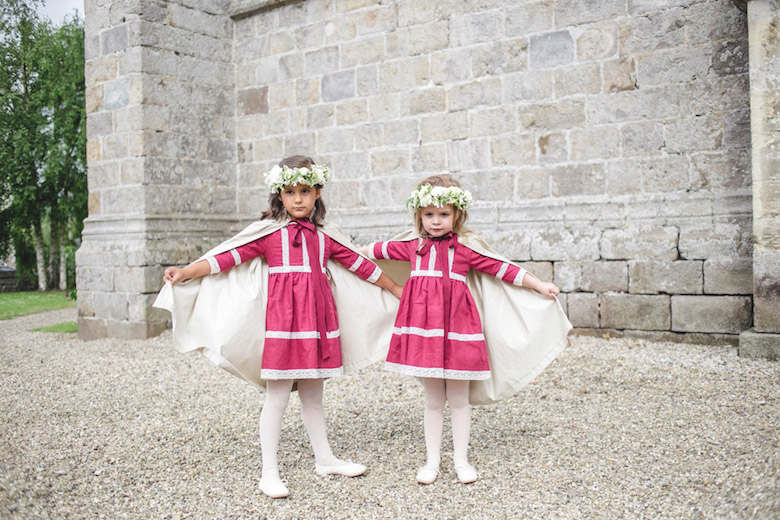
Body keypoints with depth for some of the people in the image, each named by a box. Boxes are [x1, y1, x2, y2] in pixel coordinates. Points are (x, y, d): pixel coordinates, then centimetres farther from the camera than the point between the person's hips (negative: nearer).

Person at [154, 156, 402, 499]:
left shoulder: (325, 235, 11)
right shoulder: (268, 231, 0)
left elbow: (359, 264, 18)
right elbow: (228, 255, -6)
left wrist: (397, 290, 24)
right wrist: (186, 272, -18)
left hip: (318, 320, 4)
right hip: (282, 318, -4)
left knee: (313, 394, 16)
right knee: (277, 396, 0)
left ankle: (325, 459, 30)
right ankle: (269, 473, 11)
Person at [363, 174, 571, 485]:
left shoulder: (466, 246, 0)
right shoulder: (413, 245, 9)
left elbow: (501, 267, 2)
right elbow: (381, 250, 26)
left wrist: (539, 286, 3)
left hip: (457, 325, -2)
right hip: (423, 326, 2)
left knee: (459, 399, 8)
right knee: (433, 400, 11)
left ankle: (461, 459, 23)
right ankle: (432, 460, 23)